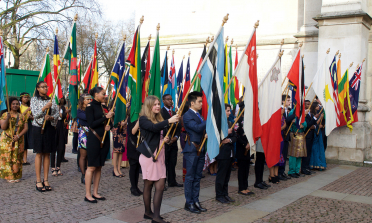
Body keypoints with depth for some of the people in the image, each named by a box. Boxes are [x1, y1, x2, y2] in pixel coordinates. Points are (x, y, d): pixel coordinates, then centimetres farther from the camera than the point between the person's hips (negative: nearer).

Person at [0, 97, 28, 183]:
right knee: (7, 158, -4)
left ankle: (16, 176, 7)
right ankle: (9, 176, 2)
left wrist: (18, 136, -12)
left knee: (17, 159, 2)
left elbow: (25, 128, 3)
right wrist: (8, 118, -23)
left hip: (18, 141, 2)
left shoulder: (22, 116, 9)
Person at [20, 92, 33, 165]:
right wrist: (26, 110, -19)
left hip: (28, 124, 5)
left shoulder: (29, 107, 15)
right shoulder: (19, 107, -1)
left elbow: (32, 117, 20)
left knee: (26, 144, 5)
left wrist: (31, 117, -2)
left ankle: (25, 160, 7)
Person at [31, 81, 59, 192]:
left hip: (50, 128, 4)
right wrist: (45, 107, -21)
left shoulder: (52, 100, 12)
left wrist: (51, 117, -13)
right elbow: (35, 114, -9)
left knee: (47, 154, 6)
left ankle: (45, 180, 12)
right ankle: (38, 181, 2)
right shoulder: (34, 99, 2)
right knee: (39, 154, -2)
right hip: (38, 128, -3)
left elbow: (57, 113, 7)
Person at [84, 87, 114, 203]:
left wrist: (108, 126, -2)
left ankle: (95, 193, 15)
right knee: (92, 166, -5)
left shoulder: (101, 106, 14)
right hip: (94, 139, -7)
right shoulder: (90, 106, -7)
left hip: (104, 139, 7)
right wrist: (105, 117, -16)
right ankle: (87, 194, 1)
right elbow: (91, 124, -15)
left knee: (99, 167, 9)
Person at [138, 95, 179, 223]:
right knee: (148, 184, 3)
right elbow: (153, 127, -27)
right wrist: (169, 121, -33)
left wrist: (166, 139, 1)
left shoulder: (159, 119, 14)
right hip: (149, 155, -6)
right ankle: (148, 212, 14)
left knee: (160, 186, 2)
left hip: (159, 155, 6)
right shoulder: (143, 119, -7)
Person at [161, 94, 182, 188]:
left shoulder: (174, 113, 16)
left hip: (173, 141, 6)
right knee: (163, 162, -1)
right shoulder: (161, 112, -6)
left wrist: (176, 137, -2)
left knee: (172, 163, 10)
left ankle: (172, 181, 18)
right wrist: (168, 138, -16)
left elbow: (178, 126, 14)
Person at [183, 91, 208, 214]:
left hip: (200, 150, 8)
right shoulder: (187, 115, -12)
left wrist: (206, 134, 1)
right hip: (192, 150, -8)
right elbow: (197, 128, -25)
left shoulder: (199, 115, 15)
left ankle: (196, 201, 20)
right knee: (190, 177, 0)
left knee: (197, 177, 12)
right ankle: (189, 203, 8)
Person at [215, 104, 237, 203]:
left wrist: (229, 140, -8)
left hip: (230, 153, 8)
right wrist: (226, 133, -25)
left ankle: (225, 194, 21)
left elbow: (234, 137, 13)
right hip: (222, 153, -8)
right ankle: (219, 195, 9)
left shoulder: (229, 123, 16)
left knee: (227, 175, 13)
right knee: (221, 175, -1)